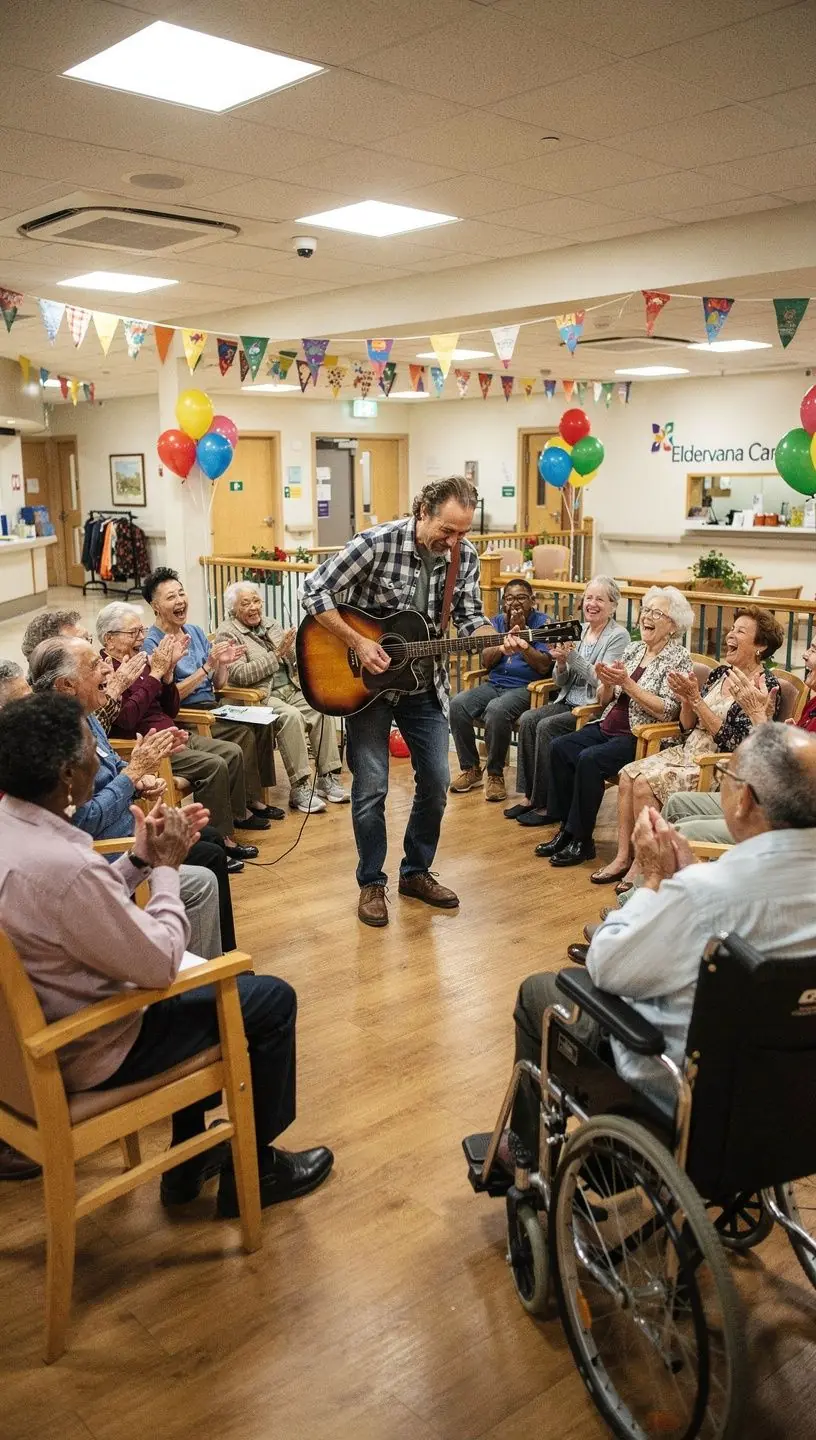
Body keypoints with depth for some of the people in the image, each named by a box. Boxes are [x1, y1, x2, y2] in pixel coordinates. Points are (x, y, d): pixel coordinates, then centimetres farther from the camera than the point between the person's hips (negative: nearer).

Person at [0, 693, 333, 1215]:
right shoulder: (63, 866, -35)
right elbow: (160, 964, -24)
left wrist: (140, 859, 0)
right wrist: (167, 867, -13)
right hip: (85, 1054, -9)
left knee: (216, 979, 27)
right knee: (272, 999, 3)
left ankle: (191, 1158, 35)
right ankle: (251, 1169, 22)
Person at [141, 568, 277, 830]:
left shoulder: (195, 632, 13)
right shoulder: (152, 643, -10)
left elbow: (217, 685, 15)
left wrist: (223, 664, -6)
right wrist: (206, 667, -20)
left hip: (210, 708, 7)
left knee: (261, 722, -14)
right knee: (244, 733, -24)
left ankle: (255, 799, -7)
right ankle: (241, 809, -12)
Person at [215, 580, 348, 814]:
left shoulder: (273, 625, 18)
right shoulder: (227, 633, -3)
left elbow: (296, 661, 18)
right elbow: (240, 674, -16)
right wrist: (277, 654, -16)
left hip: (290, 689, 7)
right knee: (291, 716, -33)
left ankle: (327, 778, -14)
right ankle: (299, 788, -29)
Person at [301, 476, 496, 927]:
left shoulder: (465, 556, -6)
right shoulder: (377, 543, -20)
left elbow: (470, 618, 0)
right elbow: (313, 591, -19)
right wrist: (358, 642, -24)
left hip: (425, 686, 5)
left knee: (436, 782, 7)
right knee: (370, 788, -1)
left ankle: (416, 872, 27)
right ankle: (371, 883, 17)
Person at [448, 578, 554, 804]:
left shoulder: (542, 622, 0)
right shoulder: (496, 622, 15)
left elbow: (544, 666, -11)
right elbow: (486, 661, 3)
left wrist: (522, 642, -21)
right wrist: (508, 638, -10)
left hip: (525, 687, -5)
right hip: (494, 684, 6)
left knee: (496, 710, -36)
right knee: (457, 705, -21)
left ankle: (495, 775, -18)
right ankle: (471, 769, -7)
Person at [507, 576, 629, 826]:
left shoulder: (618, 636, -6)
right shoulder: (577, 631, 13)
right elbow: (560, 682, 14)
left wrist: (572, 656, -21)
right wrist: (561, 663, -8)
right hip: (567, 702, 7)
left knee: (546, 727, -26)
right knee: (528, 719, -18)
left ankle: (546, 804, -16)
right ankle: (530, 796, -12)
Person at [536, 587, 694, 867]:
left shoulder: (679, 658, -5)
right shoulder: (632, 649, 14)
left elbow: (667, 711, -17)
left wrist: (627, 683, -19)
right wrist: (607, 683, -7)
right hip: (608, 728, 7)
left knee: (589, 760, -29)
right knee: (560, 747, -15)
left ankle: (582, 841, -16)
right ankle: (566, 829, -7)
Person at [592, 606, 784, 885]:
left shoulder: (766, 687, -12)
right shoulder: (720, 673, 11)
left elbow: (732, 742, -20)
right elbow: (687, 728, 12)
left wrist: (697, 700, -20)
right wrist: (687, 700, -8)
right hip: (688, 752, 8)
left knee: (645, 783, -23)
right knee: (629, 773, -10)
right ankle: (623, 857, -5)